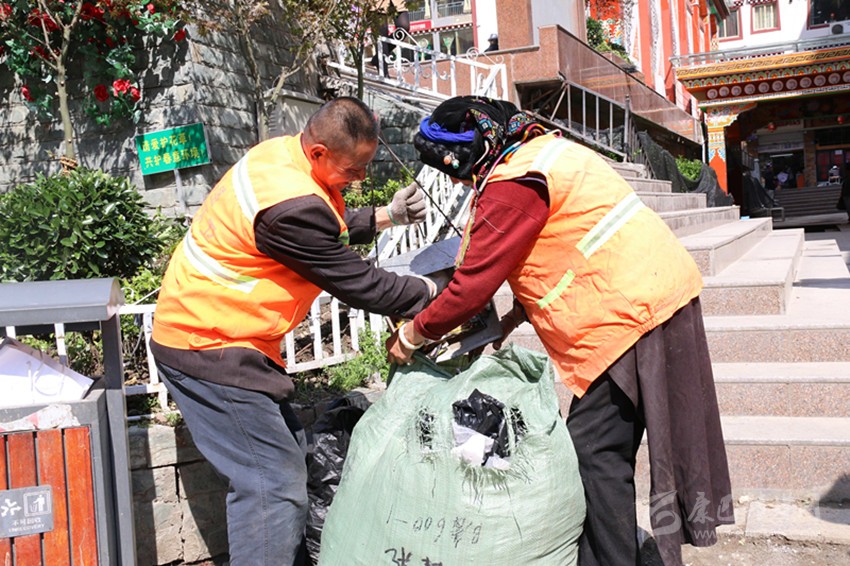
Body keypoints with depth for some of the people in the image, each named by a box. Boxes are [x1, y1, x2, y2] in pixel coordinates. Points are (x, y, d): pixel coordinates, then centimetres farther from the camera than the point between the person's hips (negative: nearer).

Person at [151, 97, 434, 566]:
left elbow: (329, 232, 19)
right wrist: (429, 292, -5)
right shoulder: (291, 204, -28)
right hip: (207, 347, -11)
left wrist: (385, 216, 7)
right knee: (272, 482, -9)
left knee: (287, 454, 15)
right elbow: (356, 284, -18)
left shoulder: (284, 153, 2)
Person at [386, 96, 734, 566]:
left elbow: (473, 284, -14)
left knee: (594, 452, -5)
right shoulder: (546, 150, 16)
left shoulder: (512, 185, -15)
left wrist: (412, 336, 0)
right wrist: (513, 317, 14)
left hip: (632, 314, -10)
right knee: (607, 448, 15)